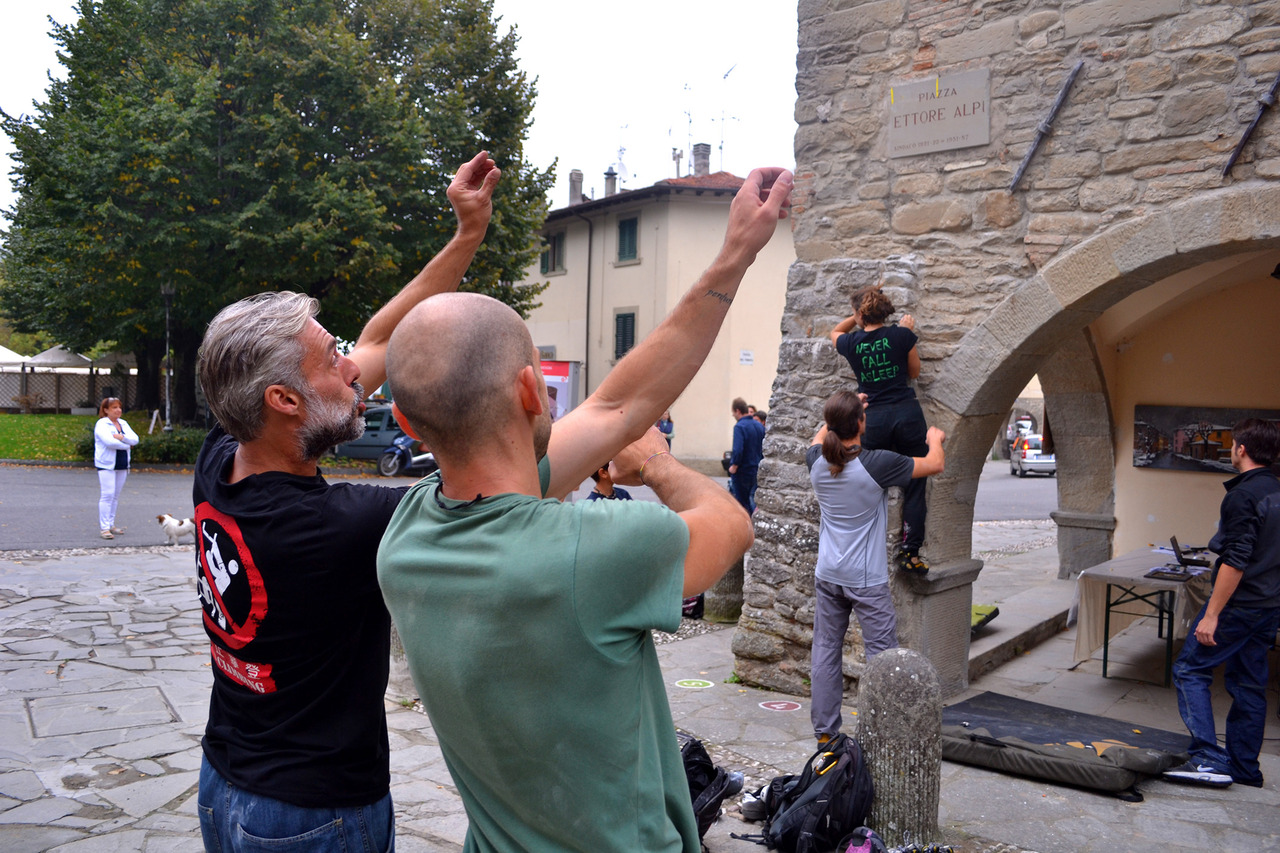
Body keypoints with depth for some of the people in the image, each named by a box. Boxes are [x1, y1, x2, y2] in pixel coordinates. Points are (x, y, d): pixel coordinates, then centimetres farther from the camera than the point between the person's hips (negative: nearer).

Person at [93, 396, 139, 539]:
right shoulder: (102, 424, -6)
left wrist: (122, 437, -16)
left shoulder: (123, 424, 14)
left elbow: (135, 439, 2)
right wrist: (126, 445, -8)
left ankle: (111, 524, 18)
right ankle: (104, 528, -7)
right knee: (107, 495, -9)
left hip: (122, 465, 6)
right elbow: (109, 441, -21)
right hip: (106, 464, -6)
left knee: (116, 496, 10)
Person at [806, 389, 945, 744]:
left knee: (826, 652, 10)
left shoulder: (817, 462, -3)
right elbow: (935, 465, -3)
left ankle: (824, 732, 18)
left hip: (827, 575, 5)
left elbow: (820, 435, 23)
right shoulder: (877, 464, -18)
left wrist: (841, 413, 32)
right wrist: (936, 438, 17)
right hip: (866, 580, -5)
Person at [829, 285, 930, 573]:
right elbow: (914, 371, 13)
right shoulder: (901, 335, -3)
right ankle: (910, 552, 7)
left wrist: (860, 317, 24)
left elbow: (835, 332, 26)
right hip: (907, 414, -1)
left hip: (873, 419, 1)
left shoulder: (852, 343, 1)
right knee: (914, 486, 7)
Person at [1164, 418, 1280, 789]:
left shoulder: (1242, 496, -17)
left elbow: (1236, 562, -22)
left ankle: (1209, 759, -7)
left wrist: (1211, 614, -20)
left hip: (1238, 604, -9)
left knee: (1190, 670, -2)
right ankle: (1244, 768, 22)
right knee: (1249, 682, 14)